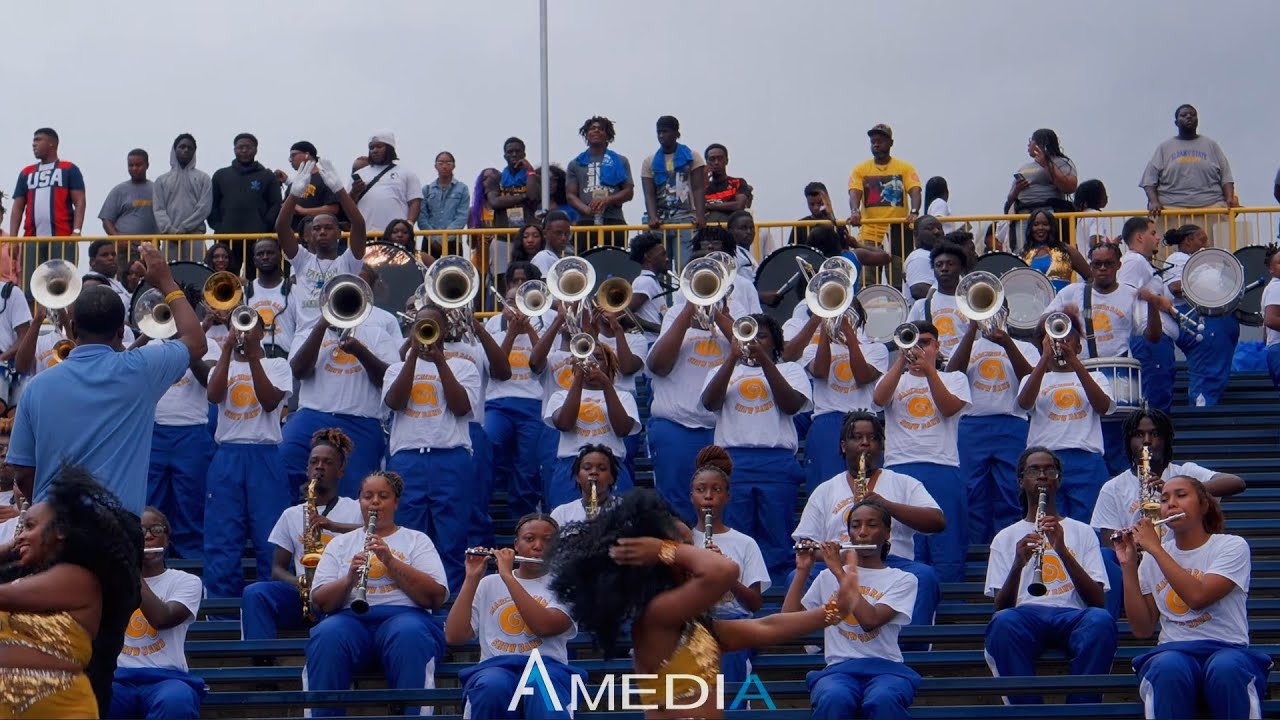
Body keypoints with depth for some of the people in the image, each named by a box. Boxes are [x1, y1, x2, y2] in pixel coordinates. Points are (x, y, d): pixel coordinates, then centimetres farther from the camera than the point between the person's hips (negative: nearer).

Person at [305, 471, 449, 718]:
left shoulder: (417, 540, 18)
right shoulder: (340, 543, 23)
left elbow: (436, 597, 2)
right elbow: (320, 602, 11)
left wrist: (391, 561, -8)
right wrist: (349, 580, -10)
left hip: (404, 616, -1)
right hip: (350, 617, 1)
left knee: (409, 634, -39)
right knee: (326, 636, -35)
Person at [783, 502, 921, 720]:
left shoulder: (902, 579, 8)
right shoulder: (828, 576, 17)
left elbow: (870, 620, -11)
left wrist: (840, 572, -8)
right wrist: (802, 570, 4)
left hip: (885, 667, -1)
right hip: (839, 668, 1)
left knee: (883, 701, -39)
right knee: (833, 700, -37)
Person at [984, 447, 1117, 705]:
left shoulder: (1082, 532, 21)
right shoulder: (1005, 538, 21)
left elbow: (1097, 600, 6)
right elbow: (1001, 606, 9)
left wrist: (1062, 550, -8)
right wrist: (1018, 564, -11)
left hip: (1072, 616, 0)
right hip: (1025, 617, 0)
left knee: (1102, 621, -36)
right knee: (1003, 623, -38)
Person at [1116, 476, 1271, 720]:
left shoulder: (1232, 546, 4)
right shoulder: (1153, 558, 17)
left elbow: (1197, 597, -14)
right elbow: (1142, 629, 10)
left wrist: (1155, 548, -7)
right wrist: (1128, 565, 5)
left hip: (1227, 648, -2)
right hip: (1172, 651, 2)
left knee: (1226, 668, -39)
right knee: (1168, 668, -35)